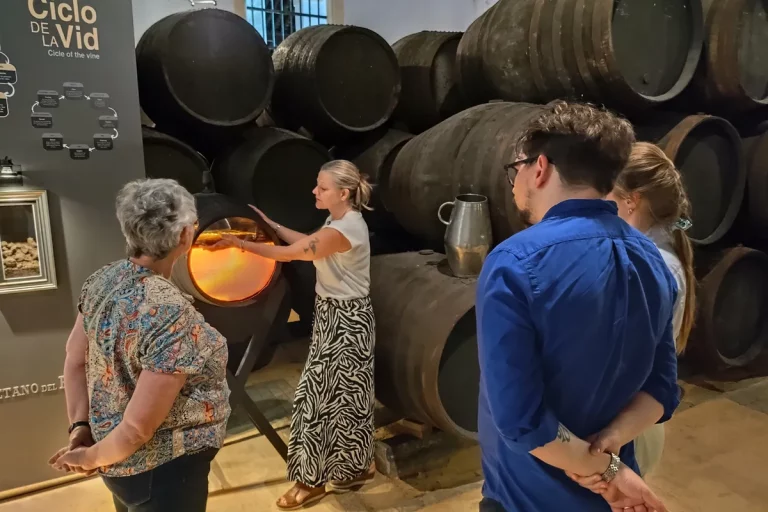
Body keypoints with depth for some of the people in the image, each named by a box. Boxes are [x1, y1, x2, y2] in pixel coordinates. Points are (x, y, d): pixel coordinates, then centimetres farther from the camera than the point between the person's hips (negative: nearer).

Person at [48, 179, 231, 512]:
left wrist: (81, 427, -1)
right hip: (162, 469, -7)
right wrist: (93, 457, -10)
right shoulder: (172, 315, -32)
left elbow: (74, 360, 0)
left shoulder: (103, 280, -8)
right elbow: (139, 427, -26)